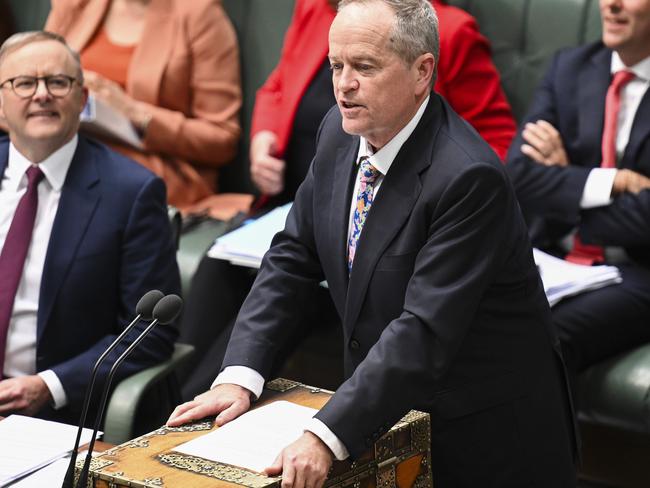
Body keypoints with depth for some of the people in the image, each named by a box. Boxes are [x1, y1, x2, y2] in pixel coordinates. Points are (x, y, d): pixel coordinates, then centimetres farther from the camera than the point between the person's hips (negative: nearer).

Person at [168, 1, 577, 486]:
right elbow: (293, 256, 2)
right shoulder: (342, 131, -4)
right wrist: (239, 375, -9)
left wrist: (325, 437, -36)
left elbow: (425, 331, -31)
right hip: (389, 411, 6)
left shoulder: (469, 177, -27)